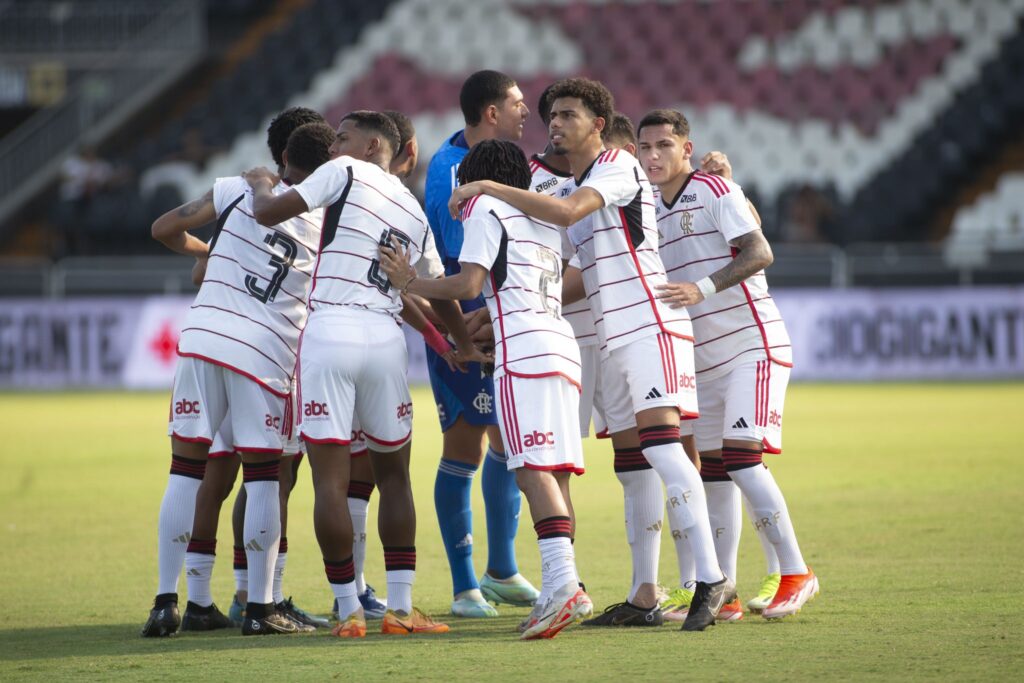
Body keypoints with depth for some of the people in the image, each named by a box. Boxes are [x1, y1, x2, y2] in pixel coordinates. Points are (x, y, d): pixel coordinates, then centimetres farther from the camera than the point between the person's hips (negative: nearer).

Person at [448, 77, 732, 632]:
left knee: (660, 443, -20)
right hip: (613, 337, 9)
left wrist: (489, 187, -22)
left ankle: (711, 579, -22)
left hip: (650, 325, -9)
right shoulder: (572, 187, 20)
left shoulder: (618, 167, -7)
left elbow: (565, 213, -26)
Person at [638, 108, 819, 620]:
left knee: (741, 458, -17)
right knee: (714, 469, 5)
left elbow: (759, 253, -23)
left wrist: (703, 289, -32)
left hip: (751, 345, -8)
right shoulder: (653, 212, 13)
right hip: (705, 360, 8)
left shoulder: (714, 190, -10)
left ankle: (795, 574, -10)